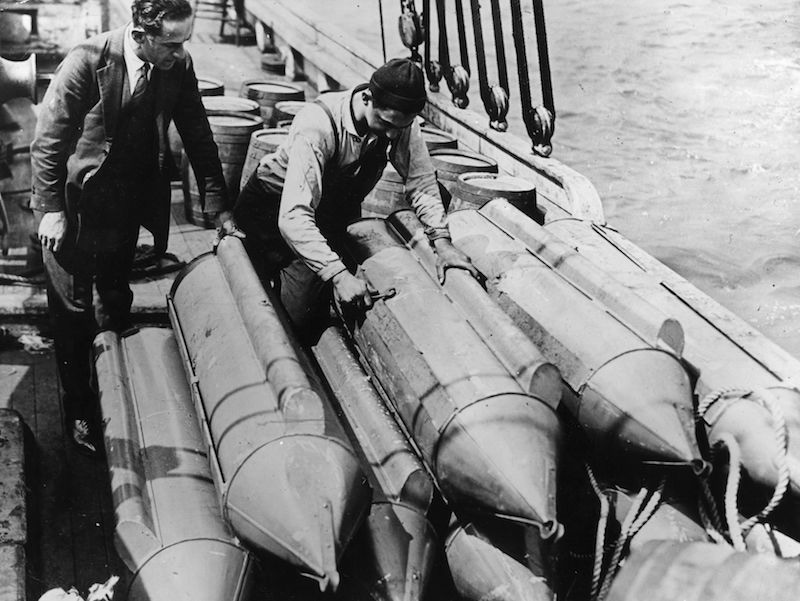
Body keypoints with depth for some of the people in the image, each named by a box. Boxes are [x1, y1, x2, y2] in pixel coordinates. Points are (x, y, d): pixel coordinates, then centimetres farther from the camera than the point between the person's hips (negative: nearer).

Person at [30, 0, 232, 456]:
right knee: (74, 308, 6)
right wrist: (50, 209, -17)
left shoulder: (179, 66, -10)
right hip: (75, 200, -4)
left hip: (128, 203, 4)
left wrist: (219, 205, -1)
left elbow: (198, 136, 0)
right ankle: (79, 410, 21)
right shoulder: (88, 61, -22)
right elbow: (48, 139, -16)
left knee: (117, 301, 17)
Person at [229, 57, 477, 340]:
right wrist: (338, 274, -50)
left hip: (332, 214, 4)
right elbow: (293, 216, -42)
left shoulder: (401, 122, -19)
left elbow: (422, 183, -10)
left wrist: (442, 241, -24)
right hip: (275, 209, -4)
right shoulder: (318, 124, -36)